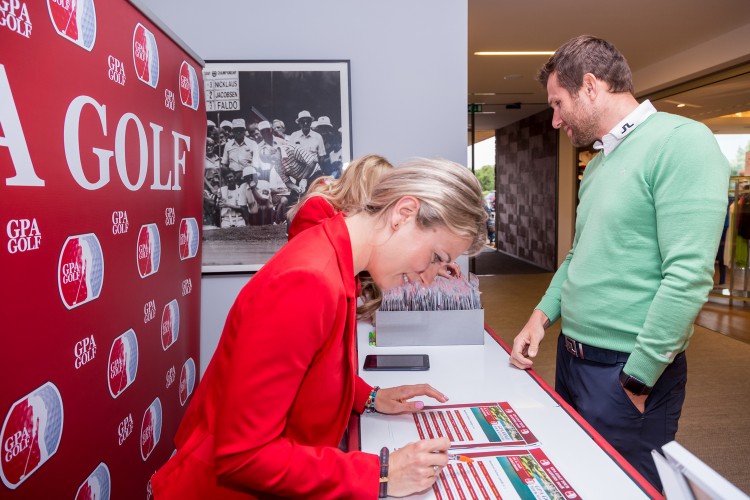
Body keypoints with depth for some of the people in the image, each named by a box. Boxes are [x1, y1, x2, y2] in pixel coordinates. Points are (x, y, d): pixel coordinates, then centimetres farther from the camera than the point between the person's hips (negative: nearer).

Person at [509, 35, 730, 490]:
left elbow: (688, 276, -22)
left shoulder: (681, 142, -16)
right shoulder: (599, 161, 11)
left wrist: (637, 380, -18)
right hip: (572, 356, 8)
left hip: (625, 370, -8)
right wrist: (543, 315, 6)